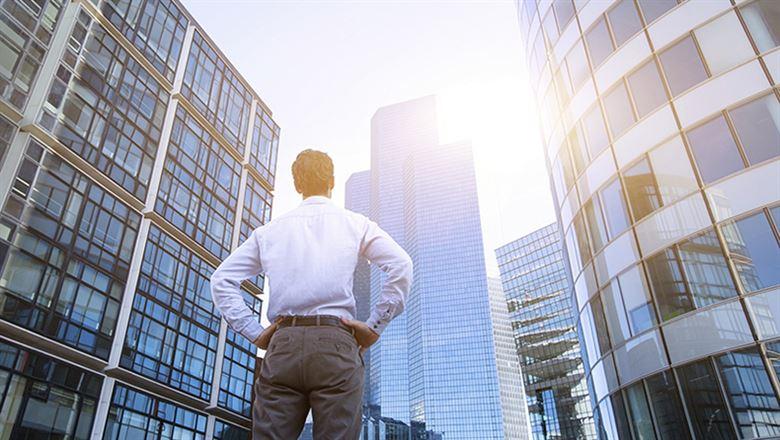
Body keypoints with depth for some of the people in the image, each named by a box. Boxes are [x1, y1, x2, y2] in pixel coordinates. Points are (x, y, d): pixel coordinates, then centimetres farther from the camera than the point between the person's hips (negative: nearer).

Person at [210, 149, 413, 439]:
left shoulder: (268, 231, 18)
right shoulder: (354, 223, 11)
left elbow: (221, 280, 15)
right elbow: (401, 266, -2)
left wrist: (255, 333, 12)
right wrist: (375, 327, 2)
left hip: (282, 346, 2)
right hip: (335, 344, -2)